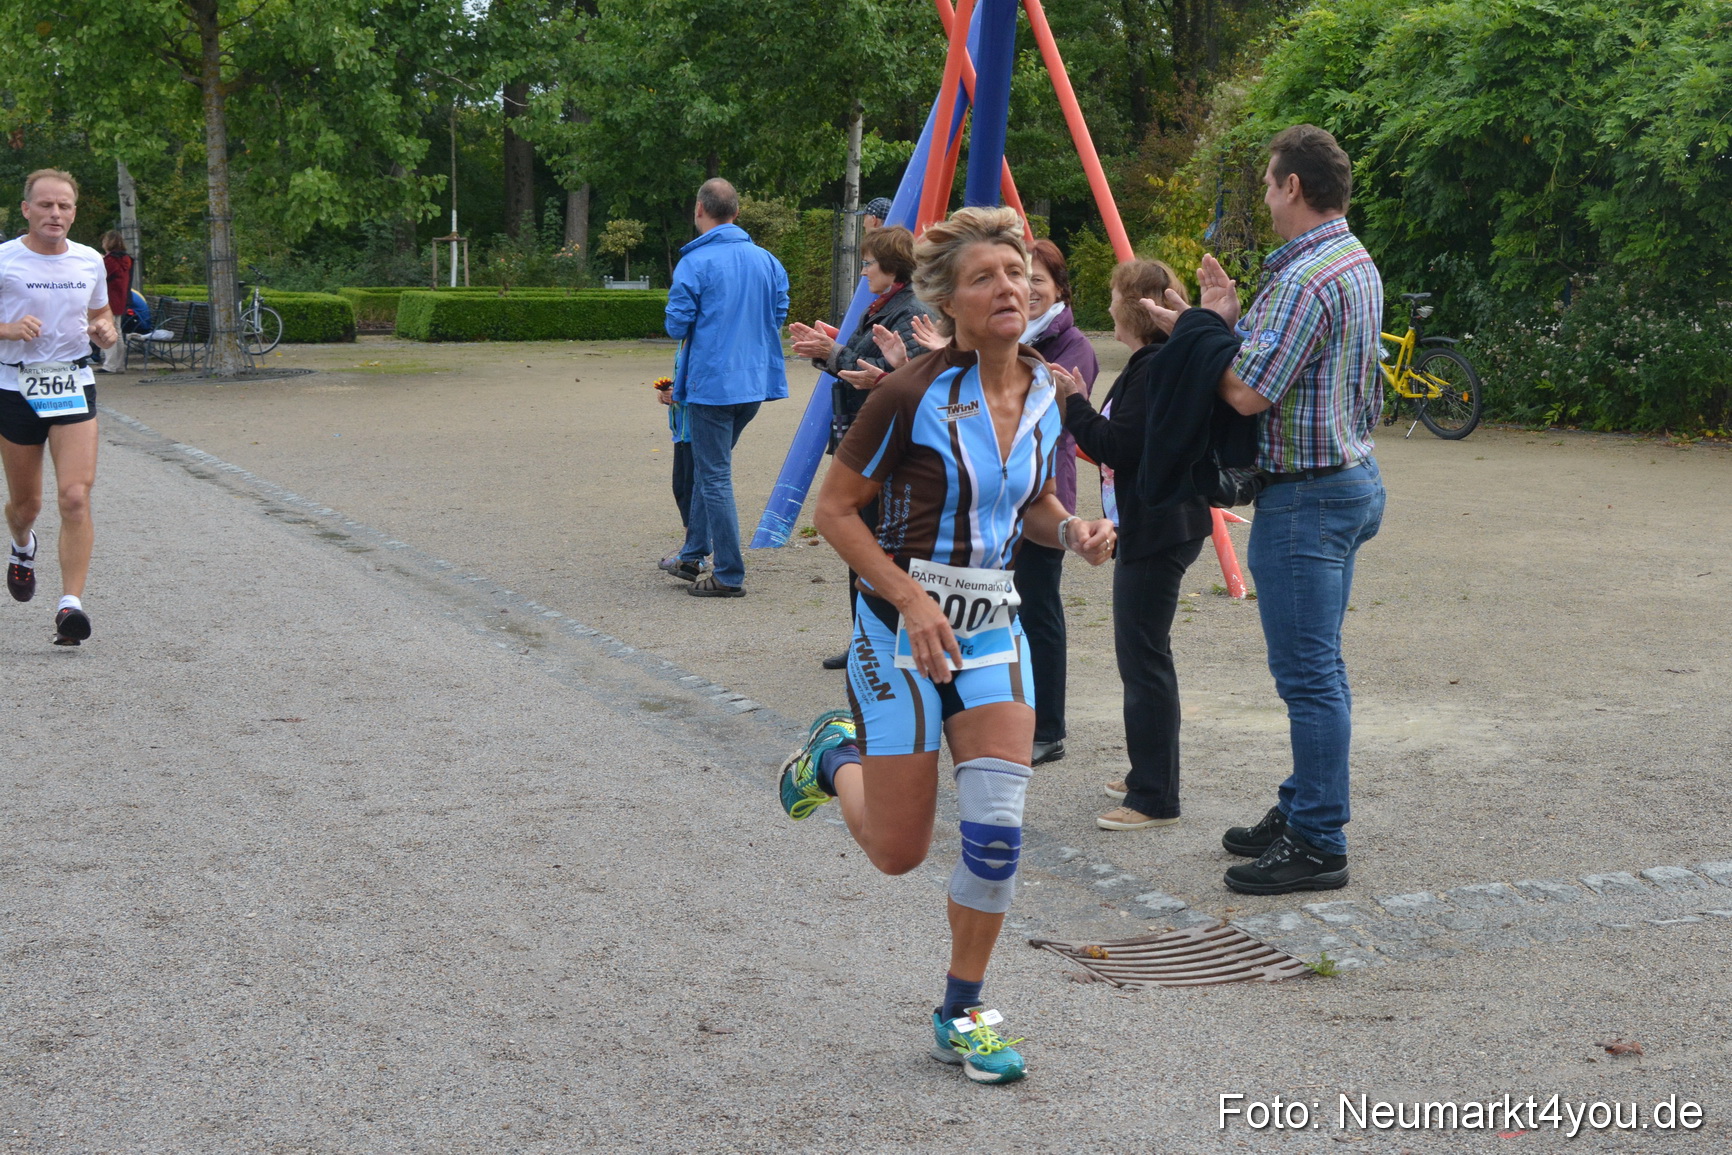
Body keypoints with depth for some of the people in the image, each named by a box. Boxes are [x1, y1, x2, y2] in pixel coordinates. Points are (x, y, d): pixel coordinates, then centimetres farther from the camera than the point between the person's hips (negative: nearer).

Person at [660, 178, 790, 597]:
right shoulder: (766, 260, 5)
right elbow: (779, 314, 11)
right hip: (755, 380, 7)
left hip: (711, 383, -7)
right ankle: (692, 556, 29)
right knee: (709, 466, 21)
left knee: (714, 476, 0)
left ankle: (729, 575, 1)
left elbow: (677, 325, -13)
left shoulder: (695, 263, -13)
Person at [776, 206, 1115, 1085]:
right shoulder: (911, 396, -17)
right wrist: (911, 597, -21)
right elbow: (835, 508, -11)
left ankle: (961, 1015, 14)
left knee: (997, 829, -6)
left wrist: (1071, 532, -6)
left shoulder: (1044, 394, 1)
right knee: (899, 852, 2)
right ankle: (835, 757, 36)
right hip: (902, 630, -4)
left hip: (992, 629, 4)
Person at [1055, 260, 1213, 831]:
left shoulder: (1157, 369, -18)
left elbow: (1114, 447, -22)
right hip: (1145, 527, 11)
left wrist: (1074, 401, -12)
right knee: (1141, 655, 17)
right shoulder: (1149, 364, 15)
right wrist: (1077, 405, 8)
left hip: (1159, 532, -11)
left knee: (1144, 657, -8)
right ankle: (1148, 773, 27)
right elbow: (1118, 444, 16)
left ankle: (1155, 797, -3)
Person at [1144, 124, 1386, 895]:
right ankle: (1304, 810, 27)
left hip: (1306, 496, -11)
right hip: (1350, 480, 11)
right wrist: (1230, 322, 11)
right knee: (1317, 667, 17)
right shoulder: (1357, 262, 14)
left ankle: (1318, 845, 0)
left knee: (1308, 673, -5)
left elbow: (1250, 392, -21)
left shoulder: (1306, 276, -19)